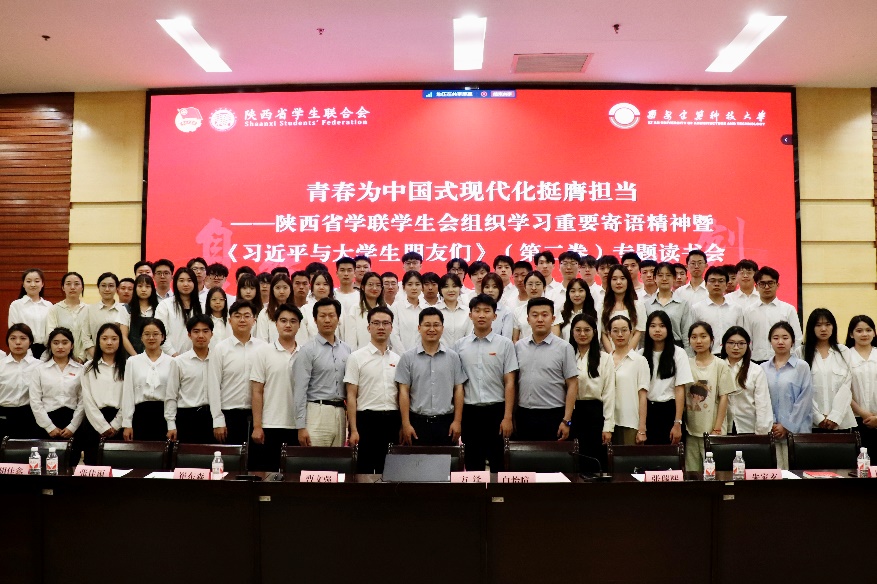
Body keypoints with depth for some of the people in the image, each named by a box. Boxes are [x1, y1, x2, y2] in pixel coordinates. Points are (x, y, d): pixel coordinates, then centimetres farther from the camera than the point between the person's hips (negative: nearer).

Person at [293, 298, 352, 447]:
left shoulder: (346, 349, 11)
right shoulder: (308, 351, -4)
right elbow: (300, 390, -7)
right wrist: (301, 427, -12)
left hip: (340, 412, 5)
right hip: (317, 411, -5)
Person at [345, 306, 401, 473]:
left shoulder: (397, 359, 11)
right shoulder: (357, 357, -1)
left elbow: (401, 395, 14)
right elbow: (351, 396, -4)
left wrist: (404, 425, 6)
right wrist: (353, 430, -10)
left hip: (393, 420, 4)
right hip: (367, 419, -4)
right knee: (365, 468, 1)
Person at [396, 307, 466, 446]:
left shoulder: (453, 357, 6)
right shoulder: (408, 357, 2)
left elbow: (458, 390, 6)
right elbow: (404, 391, 0)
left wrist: (457, 421, -1)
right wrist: (406, 424, -5)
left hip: (446, 422, 1)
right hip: (418, 422, -1)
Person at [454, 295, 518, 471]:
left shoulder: (505, 344, -1)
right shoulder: (460, 345, 4)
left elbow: (509, 382, -3)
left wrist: (507, 417, -8)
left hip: (496, 410, -1)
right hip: (469, 411, 2)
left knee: (498, 463, 5)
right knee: (472, 463, 10)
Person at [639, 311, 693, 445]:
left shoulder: (678, 353, -2)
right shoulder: (642, 354, 0)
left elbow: (680, 390, -4)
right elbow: (641, 391, -5)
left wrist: (678, 424, -10)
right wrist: (641, 428, -13)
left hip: (670, 410, -1)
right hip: (647, 410, 1)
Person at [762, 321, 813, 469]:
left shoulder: (802, 366, 1)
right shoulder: (763, 368, 7)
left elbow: (804, 401, -3)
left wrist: (787, 427, -6)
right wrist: (770, 425, -4)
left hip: (795, 431, -2)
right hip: (770, 432, 2)